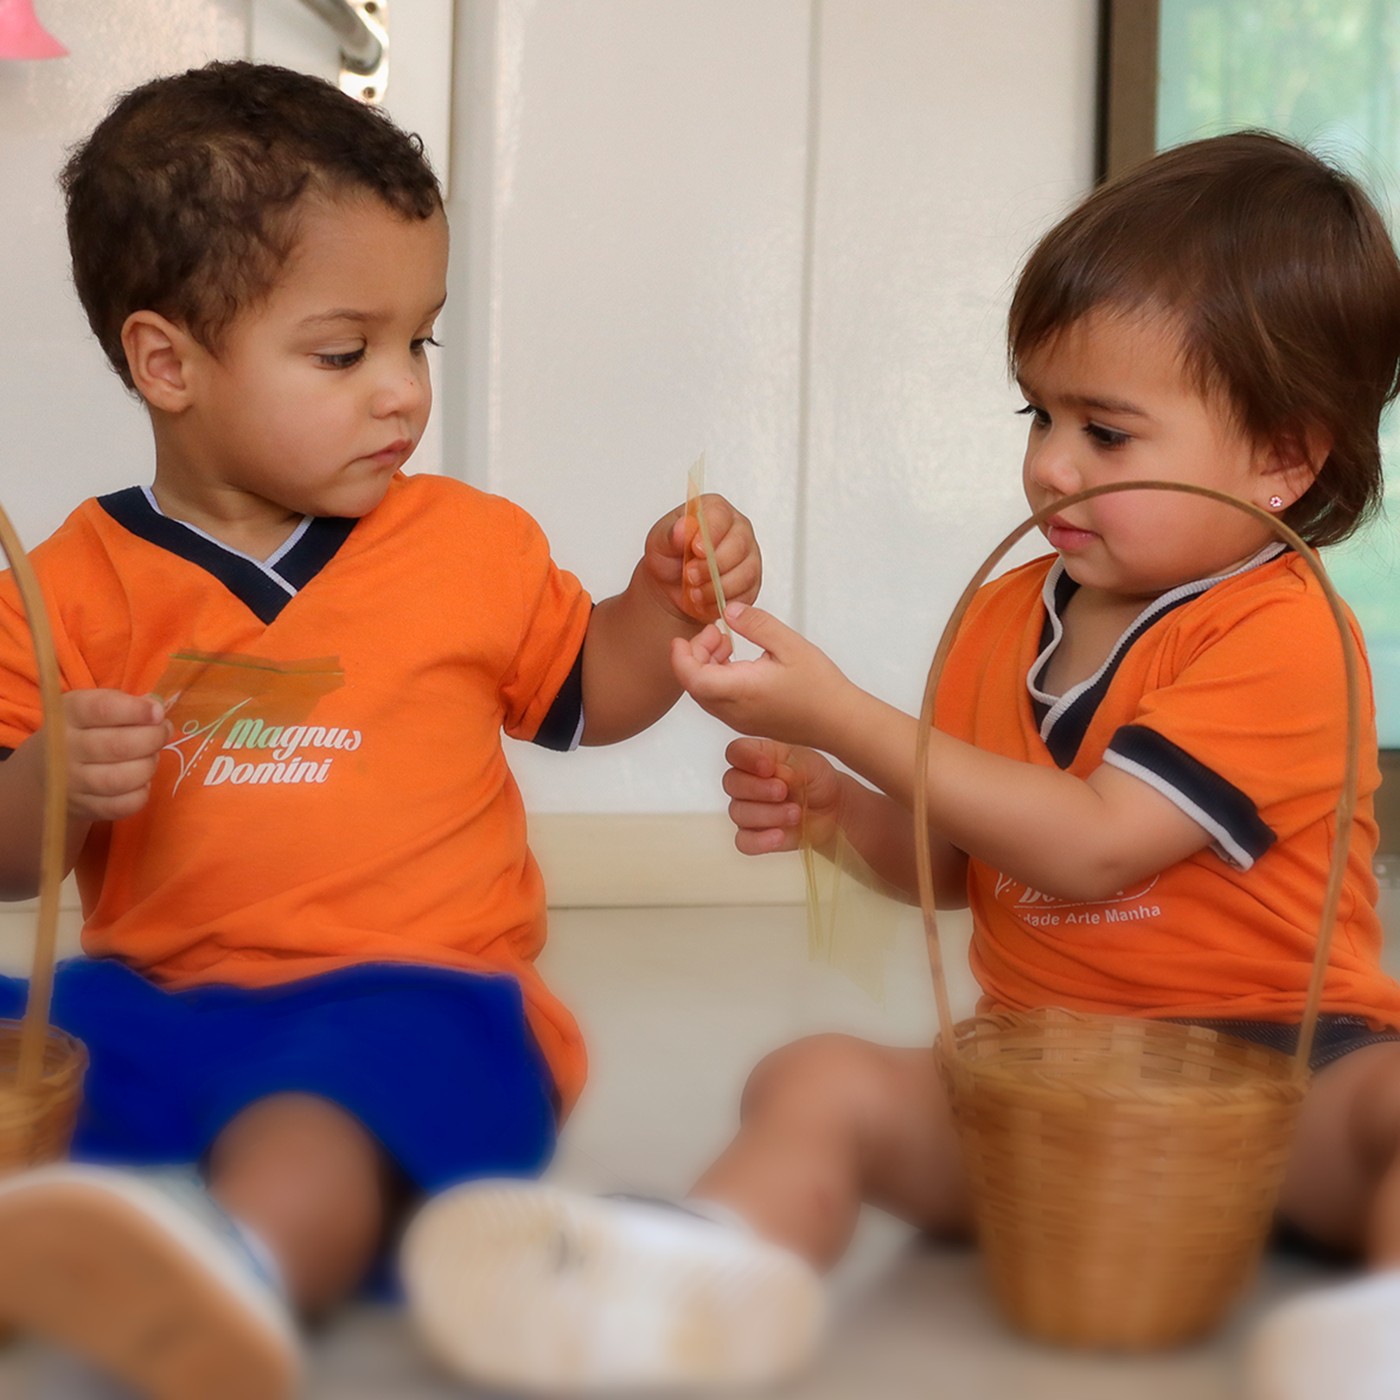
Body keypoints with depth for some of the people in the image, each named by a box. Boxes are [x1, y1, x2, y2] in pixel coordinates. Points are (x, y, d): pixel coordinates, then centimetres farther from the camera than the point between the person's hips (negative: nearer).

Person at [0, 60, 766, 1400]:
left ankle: (245, 1256, -67)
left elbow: (589, 694, 28)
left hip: (409, 995, -3)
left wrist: (663, 601, 8)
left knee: (395, 1055, -39)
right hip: (149, 1006, 4)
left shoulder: (473, 545, 13)